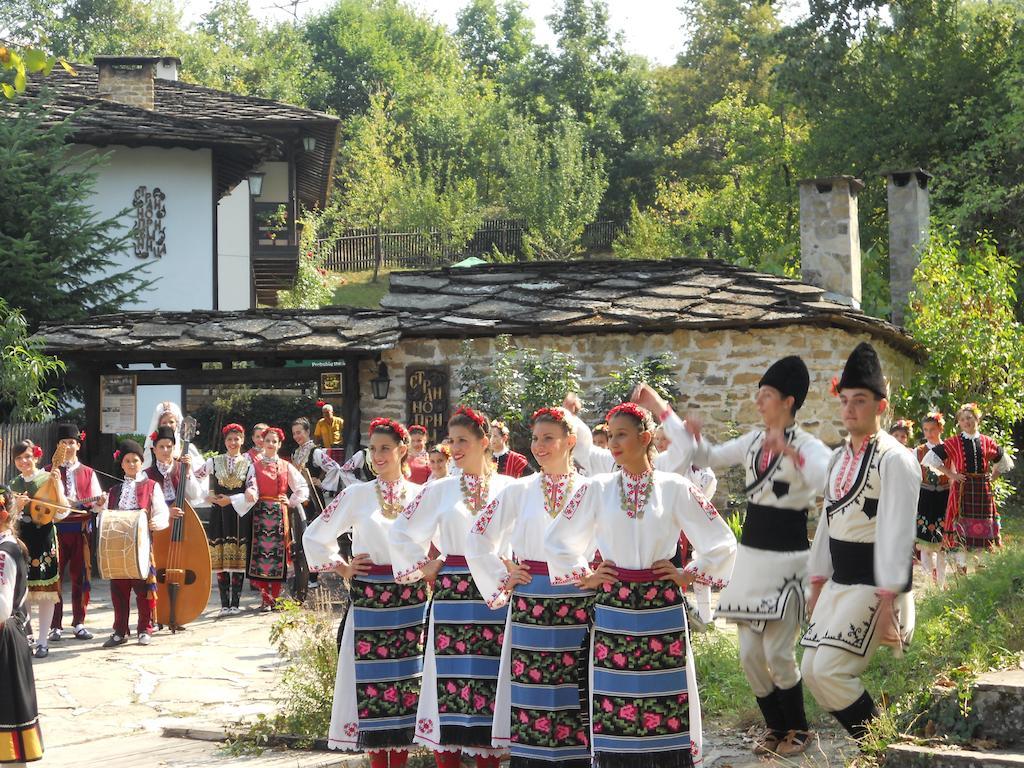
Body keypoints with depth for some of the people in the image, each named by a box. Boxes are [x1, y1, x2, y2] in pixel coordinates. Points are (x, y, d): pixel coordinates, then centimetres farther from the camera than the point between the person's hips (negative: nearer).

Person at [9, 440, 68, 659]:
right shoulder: (13, 485, 10)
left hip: (44, 538, -4)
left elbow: (62, 512, -8)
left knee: (45, 591, -1)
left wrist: (56, 485, -17)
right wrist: (17, 506, -11)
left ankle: (42, 641, 4)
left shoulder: (48, 479, -2)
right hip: (22, 539, 4)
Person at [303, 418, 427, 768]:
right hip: (369, 600, -1)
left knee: (407, 679, 2)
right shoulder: (358, 494, 2)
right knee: (371, 680, -3)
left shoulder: (420, 495, 5)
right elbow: (314, 536, 7)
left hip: (411, 600, 1)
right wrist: (342, 568, 1)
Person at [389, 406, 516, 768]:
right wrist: (423, 567, 7)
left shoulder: (508, 487, 3)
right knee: (450, 674, -2)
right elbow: (401, 531, 12)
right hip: (452, 593, 1)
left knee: (491, 679, 0)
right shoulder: (439, 490, 6)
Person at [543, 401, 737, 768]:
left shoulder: (676, 488, 1)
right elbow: (556, 539, 15)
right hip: (612, 608, 1)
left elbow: (723, 543, 7)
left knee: (665, 705, -2)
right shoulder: (597, 489, 5)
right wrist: (584, 577, 8)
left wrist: (689, 575, 2)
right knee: (613, 701, 0)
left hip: (662, 610, -1)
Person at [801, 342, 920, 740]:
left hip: (873, 585, -9)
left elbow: (896, 531, -18)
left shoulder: (894, 460, -13)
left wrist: (889, 598, -22)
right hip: (839, 583, 9)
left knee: (831, 671, -15)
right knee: (811, 670, 5)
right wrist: (818, 583, 18)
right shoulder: (839, 458, 13)